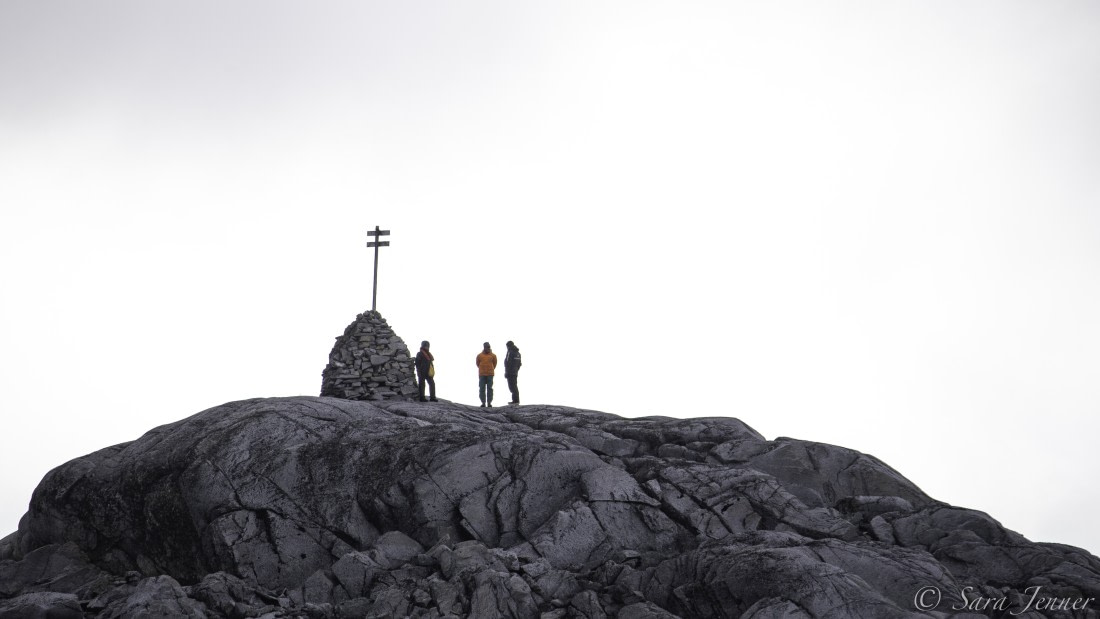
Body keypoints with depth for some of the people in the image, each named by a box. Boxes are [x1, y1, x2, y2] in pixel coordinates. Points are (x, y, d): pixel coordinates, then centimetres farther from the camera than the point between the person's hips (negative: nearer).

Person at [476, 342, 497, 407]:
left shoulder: (493, 356, 4)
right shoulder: (479, 355, 5)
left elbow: (494, 364, 15)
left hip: (490, 375, -1)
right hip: (482, 375, 1)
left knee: (489, 389, -1)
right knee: (482, 389, -1)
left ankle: (489, 402, 1)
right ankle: (483, 402, 3)